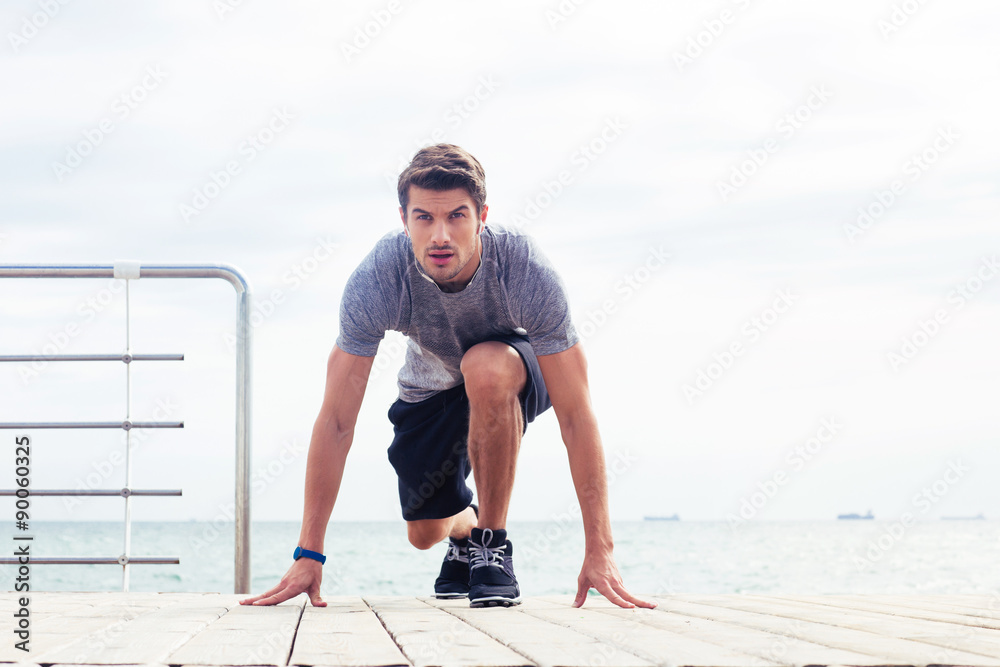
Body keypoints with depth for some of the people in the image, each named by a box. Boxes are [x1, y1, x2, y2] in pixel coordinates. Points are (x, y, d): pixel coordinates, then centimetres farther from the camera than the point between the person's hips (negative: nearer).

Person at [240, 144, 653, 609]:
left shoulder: (527, 273, -38)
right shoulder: (375, 280, -34)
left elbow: (576, 416, -35)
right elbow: (336, 421, -29)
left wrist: (599, 552, -39)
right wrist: (308, 555, -31)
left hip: (517, 378, -3)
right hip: (430, 386, 3)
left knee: (485, 369, -37)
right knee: (424, 533, 4)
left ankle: (491, 541, -19)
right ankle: (464, 525, 43)